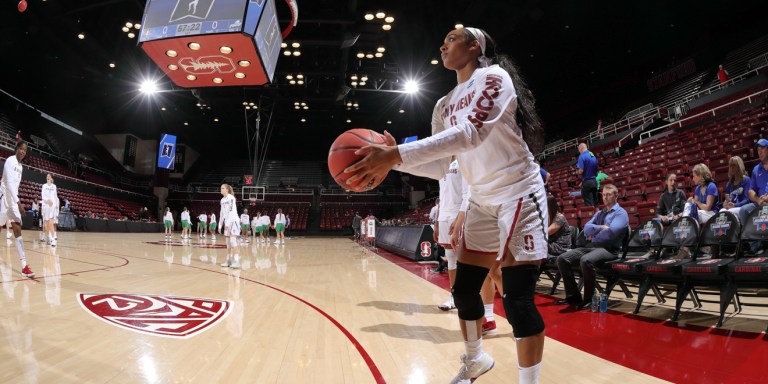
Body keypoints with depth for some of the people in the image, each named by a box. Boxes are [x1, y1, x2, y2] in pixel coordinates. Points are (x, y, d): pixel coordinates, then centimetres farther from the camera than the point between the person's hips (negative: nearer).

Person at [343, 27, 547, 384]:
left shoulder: (493, 77, -12)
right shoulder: (444, 106, 9)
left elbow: (472, 132, -30)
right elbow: (439, 167, 7)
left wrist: (397, 154, -37)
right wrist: (395, 160, -12)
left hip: (519, 195, -7)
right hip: (482, 201, 8)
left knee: (517, 298, -11)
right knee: (464, 289, 10)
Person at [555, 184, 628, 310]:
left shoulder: (621, 213, 1)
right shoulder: (599, 213, 24)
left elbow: (611, 232, -16)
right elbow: (586, 229, 10)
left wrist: (593, 235, -1)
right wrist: (601, 227, -6)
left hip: (609, 249, -7)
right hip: (591, 246, 7)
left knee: (585, 260, -38)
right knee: (562, 259, -11)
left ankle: (589, 299, -22)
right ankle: (573, 295, -5)